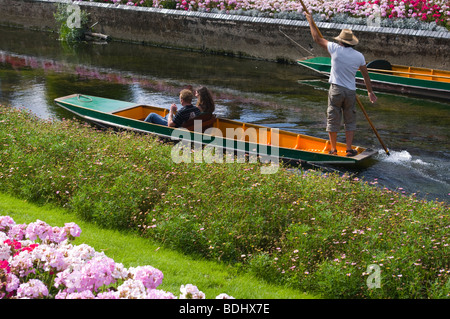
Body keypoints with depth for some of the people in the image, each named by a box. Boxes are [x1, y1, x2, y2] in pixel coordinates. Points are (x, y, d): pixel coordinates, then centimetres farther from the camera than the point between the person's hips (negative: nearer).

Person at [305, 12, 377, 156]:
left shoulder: (335, 49, -7)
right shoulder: (359, 56, 0)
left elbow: (317, 38, 3)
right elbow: (366, 76, 8)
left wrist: (311, 21, 16)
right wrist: (370, 91, 21)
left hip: (336, 90, -2)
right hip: (351, 91, 2)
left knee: (333, 120, 7)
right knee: (350, 121, 12)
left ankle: (333, 149, 11)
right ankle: (349, 149, 10)